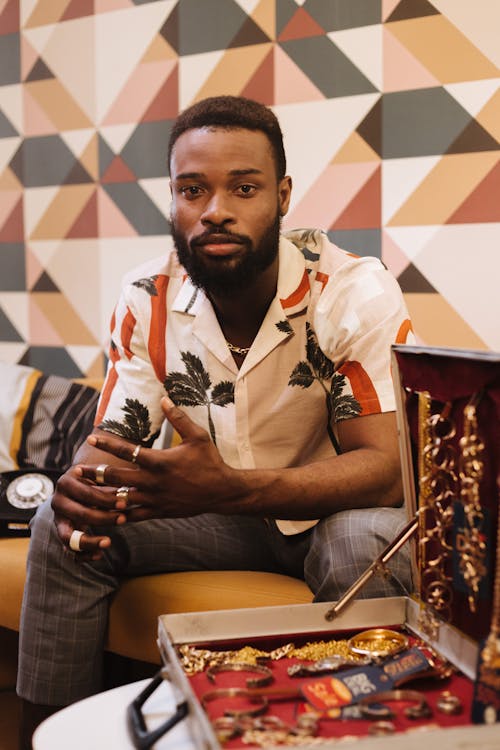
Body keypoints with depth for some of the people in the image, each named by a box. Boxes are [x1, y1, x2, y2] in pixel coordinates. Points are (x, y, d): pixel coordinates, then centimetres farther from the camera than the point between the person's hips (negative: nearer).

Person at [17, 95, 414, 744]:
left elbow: (387, 465, -27)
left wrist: (229, 489, -43)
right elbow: (113, 438, -4)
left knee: (369, 543, -36)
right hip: (217, 514, 4)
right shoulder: (146, 302, -8)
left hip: (333, 512, -3)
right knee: (60, 527, -13)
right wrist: (84, 485, -32)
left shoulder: (356, 294, -21)